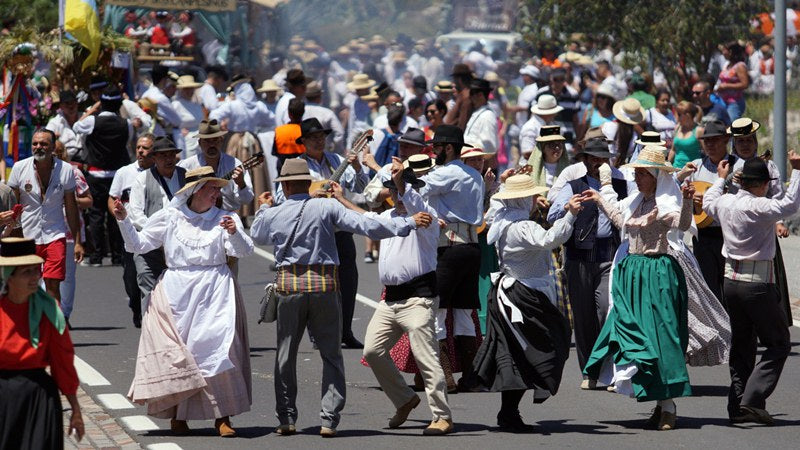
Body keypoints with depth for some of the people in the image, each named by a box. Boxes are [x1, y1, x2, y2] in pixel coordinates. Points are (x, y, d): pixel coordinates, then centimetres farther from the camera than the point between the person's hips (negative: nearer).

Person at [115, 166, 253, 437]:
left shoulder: (224, 218, 8)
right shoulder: (170, 218, 8)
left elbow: (244, 251, -6)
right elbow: (137, 245, 10)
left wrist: (234, 233, -27)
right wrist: (124, 221, -5)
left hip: (215, 291, 0)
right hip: (177, 292, 0)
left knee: (218, 348, -10)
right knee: (176, 352, -3)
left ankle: (223, 417, -8)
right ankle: (177, 415, 7)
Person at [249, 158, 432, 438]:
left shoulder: (272, 215, 3)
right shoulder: (327, 208, -5)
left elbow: (256, 235, 25)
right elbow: (365, 225, -12)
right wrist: (409, 224, -10)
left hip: (289, 286, 1)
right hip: (325, 285, -1)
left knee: (286, 354, 12)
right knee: (331, 354, 6)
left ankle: (286, 419, 13)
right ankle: (329, 420, -1)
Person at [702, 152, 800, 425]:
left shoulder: (725, 202, 4)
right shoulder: (759, 208, -18)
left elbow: (708, 202, 27)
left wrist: (721, 178, 42)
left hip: (731, 279, 7)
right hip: (758, 282, -7)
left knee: (742, 344, 16)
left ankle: (737, 406, 15)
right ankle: (752, 400, -12)